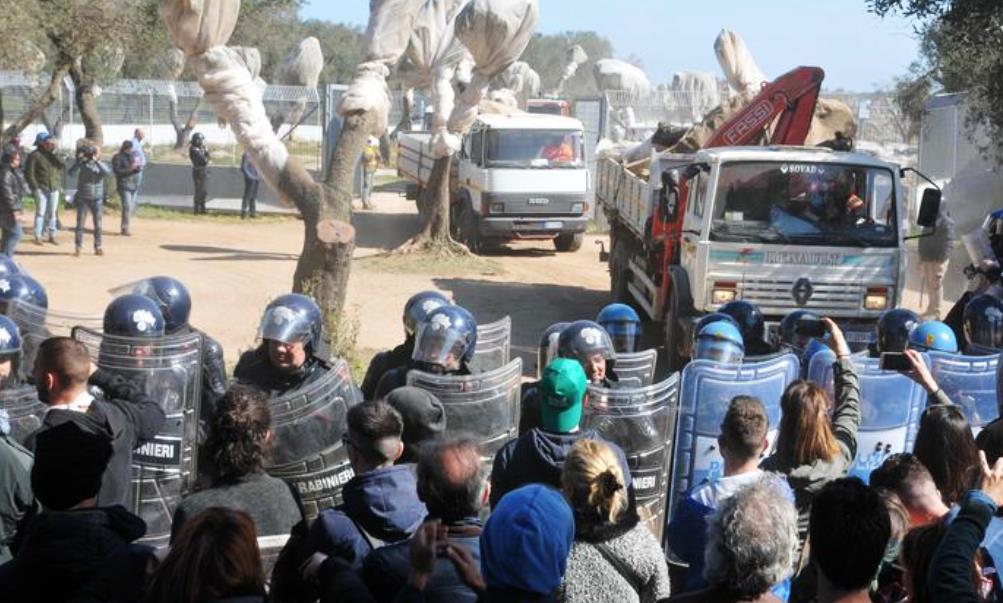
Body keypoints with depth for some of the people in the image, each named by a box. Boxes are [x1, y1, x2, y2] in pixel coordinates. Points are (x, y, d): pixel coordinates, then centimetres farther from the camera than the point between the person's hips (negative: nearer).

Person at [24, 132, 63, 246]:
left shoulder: (53, 155, 11)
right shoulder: (34, 155, -5)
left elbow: (63, 165, -4)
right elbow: (29, 173, -7)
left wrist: (54, 153, -10)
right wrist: (35, 187, -12)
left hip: (54, 189, 5)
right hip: (41, 189, -5)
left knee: (52, 213, 8)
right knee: (40, 212, -6)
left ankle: (52, 236, 15)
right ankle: (38, 237, -3)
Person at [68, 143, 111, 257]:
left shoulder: (100, 164, 1)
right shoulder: (82, 164, -3)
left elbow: (108, 173, -19)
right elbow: (71, 172, -18)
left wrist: (97, 161, -25)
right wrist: (78, 161, -28)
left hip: (97, 199, 2)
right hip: (82, 199, -2)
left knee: (98, 225, 6)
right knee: (80, 224, 1)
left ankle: (97, 247, 16)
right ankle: (78, 247, 6)